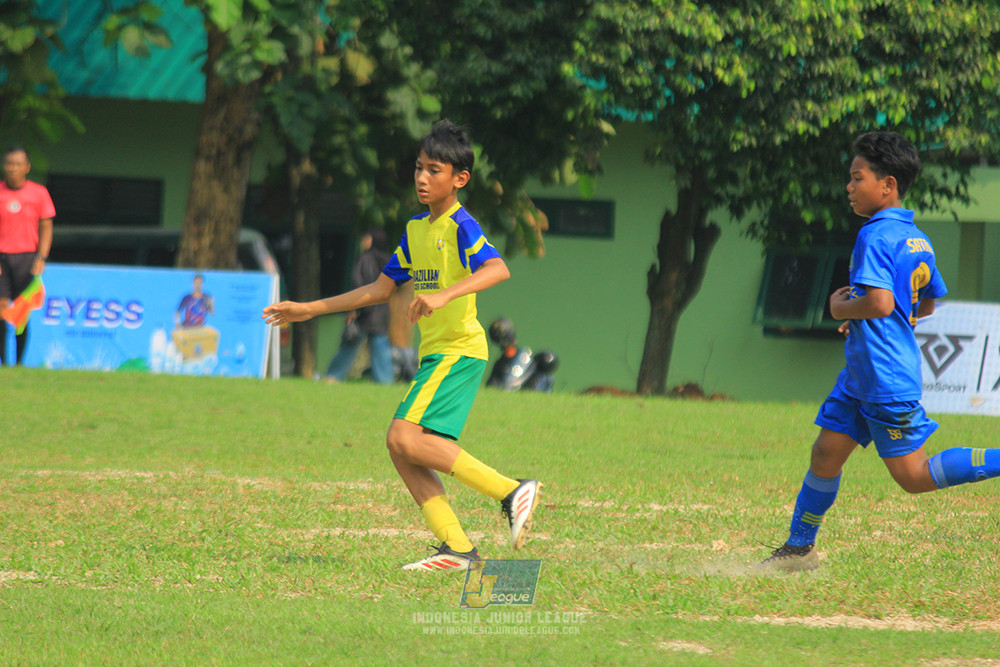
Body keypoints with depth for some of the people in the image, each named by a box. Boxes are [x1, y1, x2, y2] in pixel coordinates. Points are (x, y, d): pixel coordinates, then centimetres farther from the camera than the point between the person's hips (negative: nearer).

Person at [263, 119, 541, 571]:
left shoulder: (461, 226, -9)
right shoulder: (416, 231, 18)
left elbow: (498, 269, -27)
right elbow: (380, 289, 27)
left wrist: (444, 295, -40)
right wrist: (310, 310, 26)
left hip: (459, 349, -9)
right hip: (435, 353, 9)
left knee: (406, 438, -21)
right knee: (402, 449, -1)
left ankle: (511, 492, -18)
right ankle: (456, 547, -3)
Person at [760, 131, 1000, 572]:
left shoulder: (874, 237, -18)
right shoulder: (918, 240, 12)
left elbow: (880, 303, -29)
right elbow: (926, 305, 24)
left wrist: (841, 308, -10)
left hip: (886, 378, -10)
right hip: (862, 375, 10)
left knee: (913, 477, -5)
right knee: (825, 453, 11)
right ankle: (799, 548, 18)